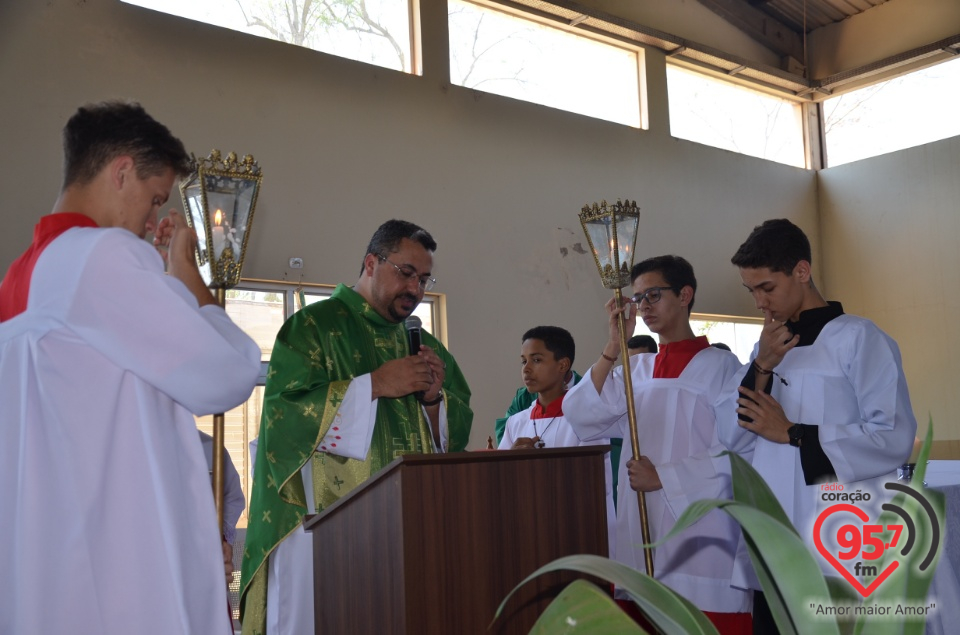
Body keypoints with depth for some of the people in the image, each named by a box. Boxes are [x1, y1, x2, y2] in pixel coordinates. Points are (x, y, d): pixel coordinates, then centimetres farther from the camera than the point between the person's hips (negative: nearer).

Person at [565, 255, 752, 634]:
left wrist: (663, 478, -9)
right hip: (641, 533, 5)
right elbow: (582, 420, -1)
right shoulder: (635, 370, 12)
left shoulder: (719, 366, -3)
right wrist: (613, 345, -3)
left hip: (701, 534, -5)